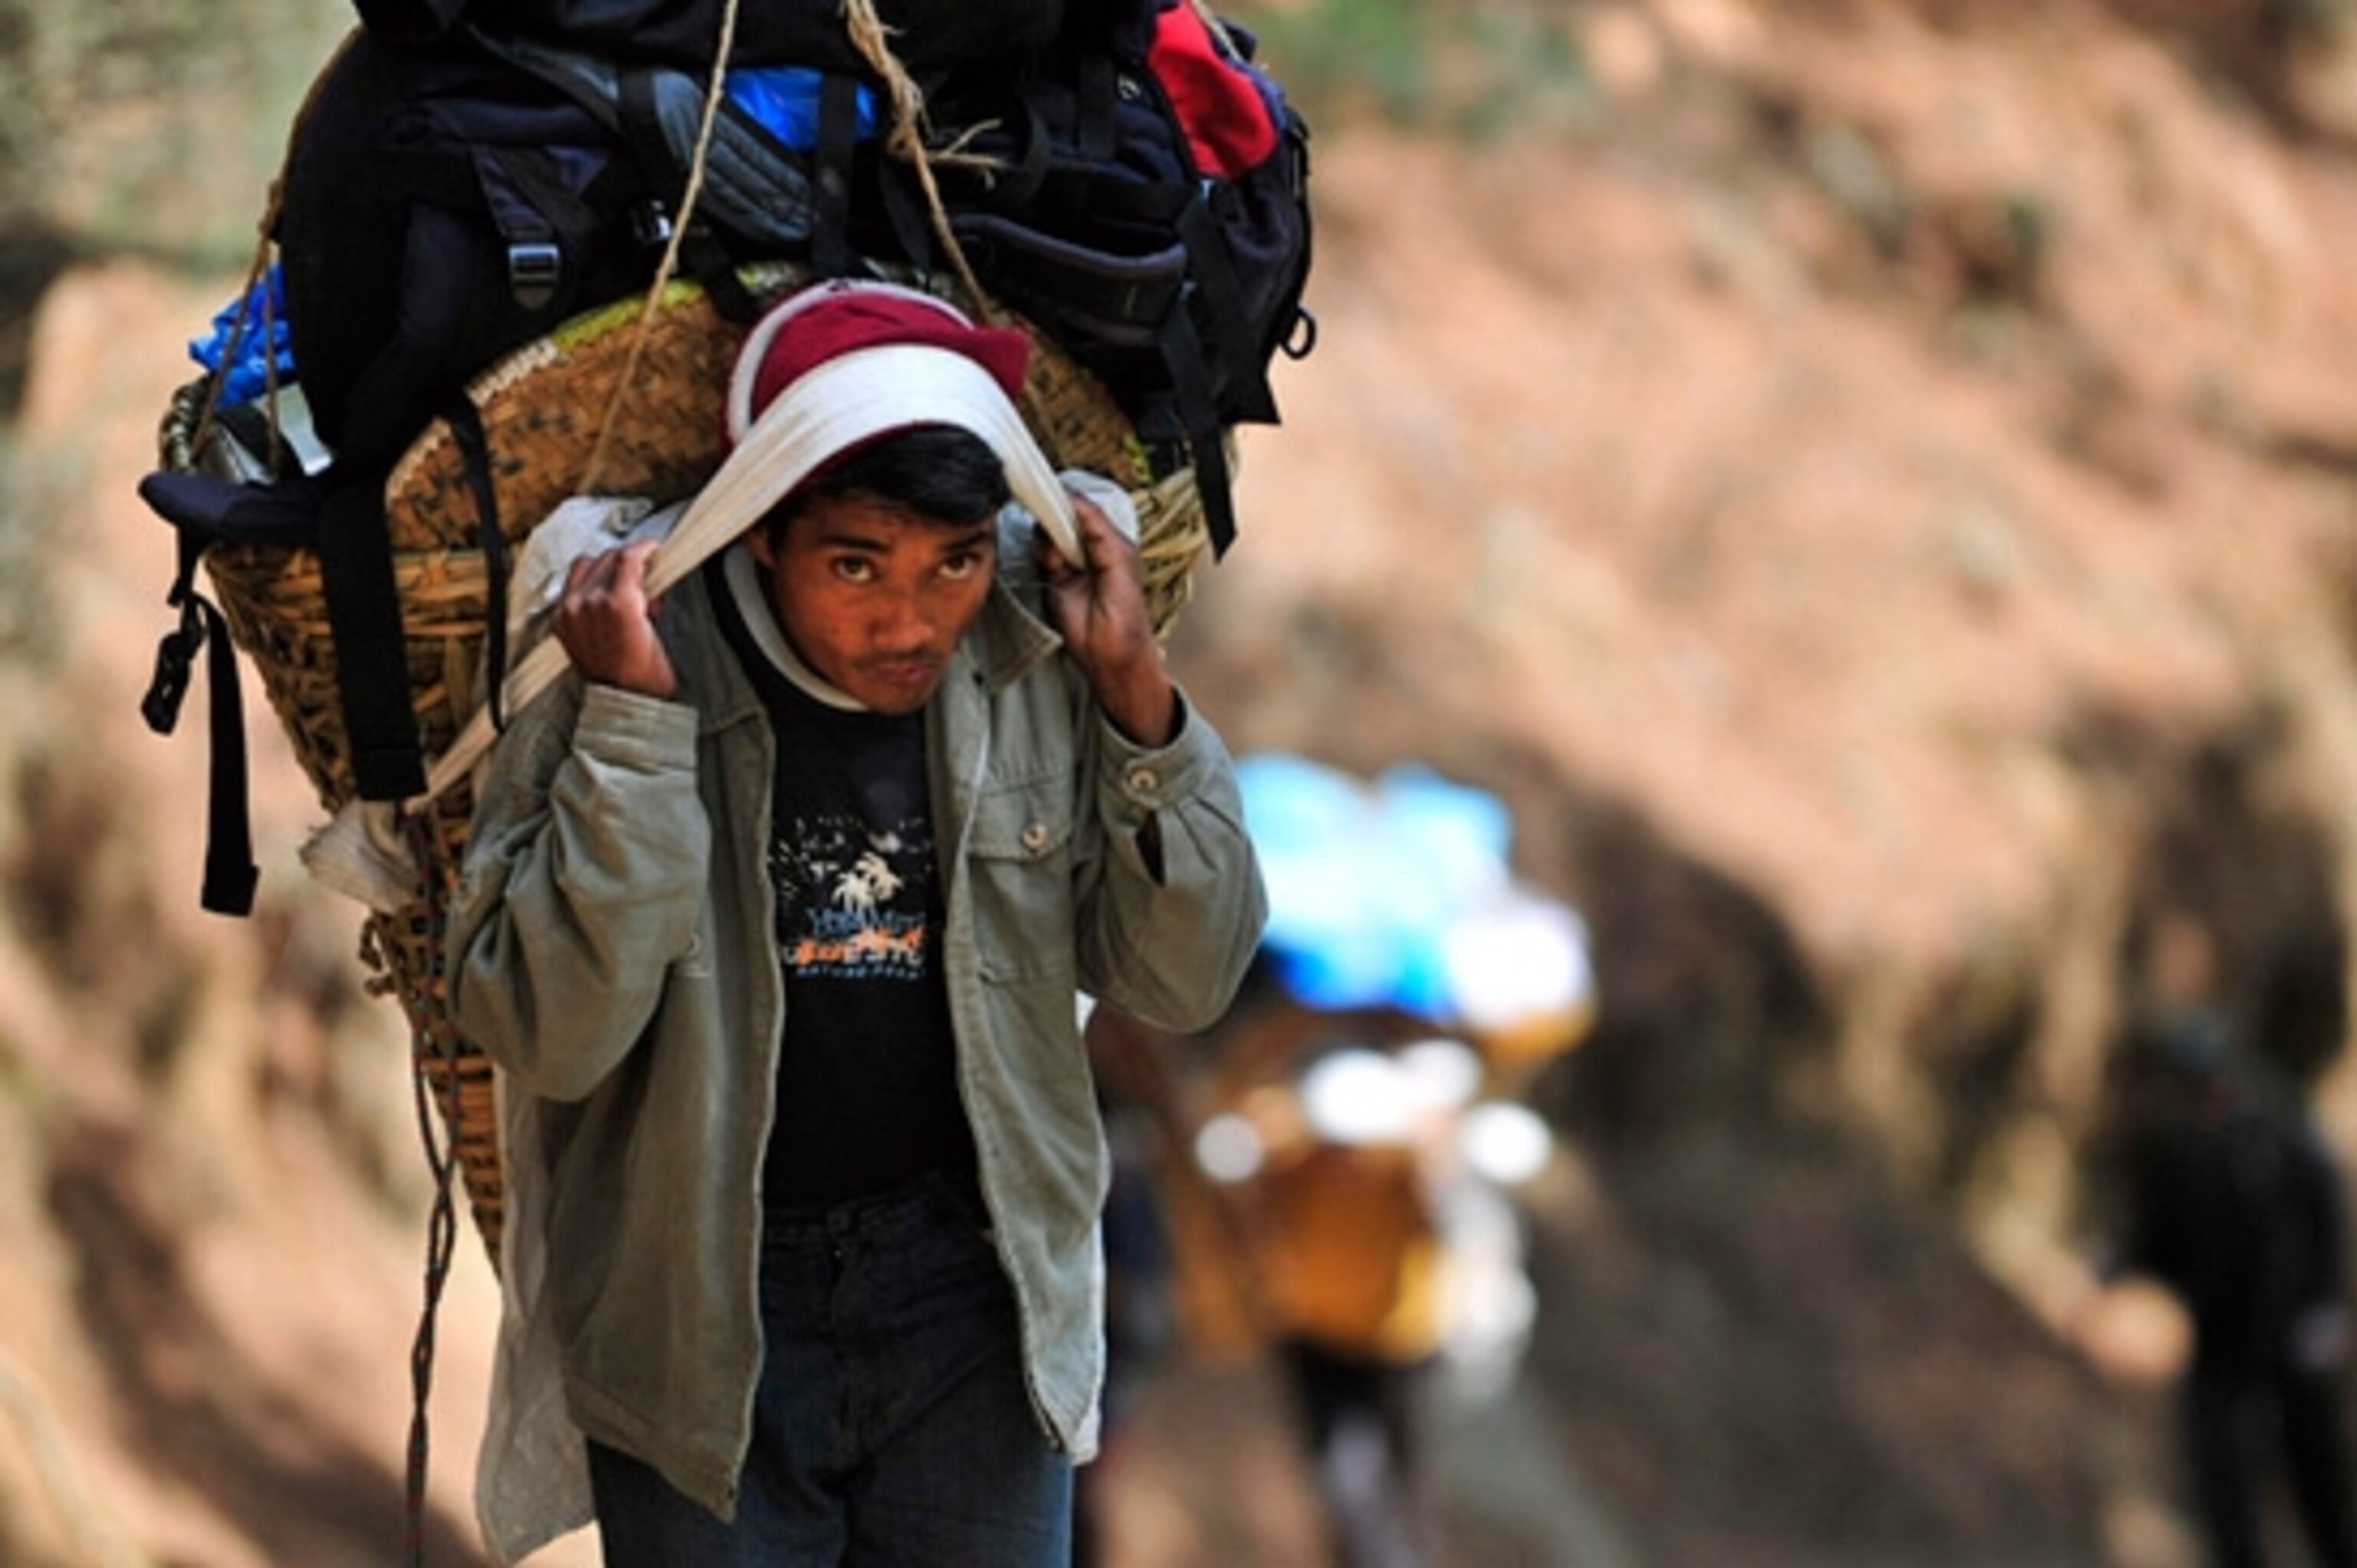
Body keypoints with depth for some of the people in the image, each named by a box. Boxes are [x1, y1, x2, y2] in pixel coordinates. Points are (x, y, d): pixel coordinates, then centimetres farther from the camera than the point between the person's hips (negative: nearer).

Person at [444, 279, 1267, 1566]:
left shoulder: (1039, 662, -9)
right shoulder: (625, 656, -17)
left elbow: (1183, 983, -2)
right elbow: (545, 1034, -22)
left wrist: (1137, 695, -14)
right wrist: (630, 726, -29)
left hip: (974, 1283, 2)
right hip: (697, 1308, -2)